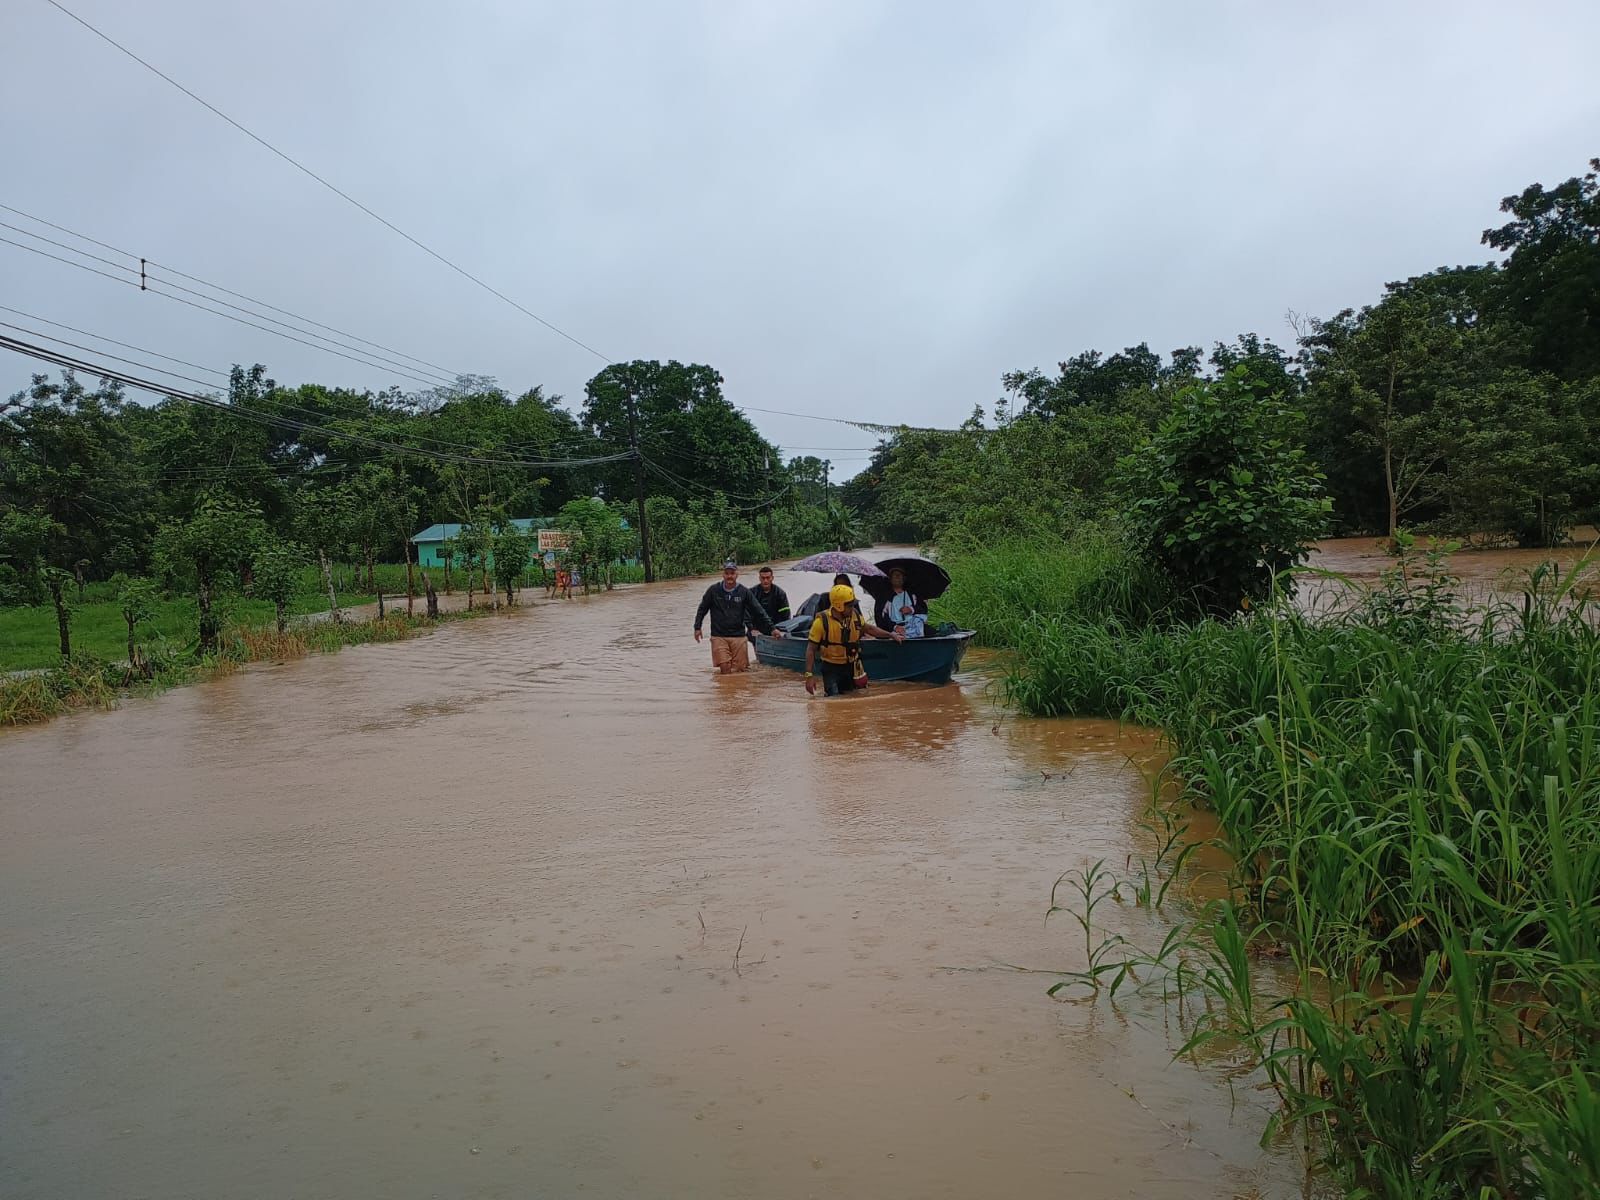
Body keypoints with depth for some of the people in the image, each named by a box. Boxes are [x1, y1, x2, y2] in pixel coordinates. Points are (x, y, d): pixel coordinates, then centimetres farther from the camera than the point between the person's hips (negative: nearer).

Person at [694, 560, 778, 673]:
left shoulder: (744, 592, 2)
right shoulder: (714, 590, 1)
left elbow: (758, 611, 6)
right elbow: (702, 609, 13)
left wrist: (771, 629, 4)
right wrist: (697, 628, 9)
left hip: (739, 637, 1)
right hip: (719, 637, -1)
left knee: (741, 669, -1)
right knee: (725, 669, -13)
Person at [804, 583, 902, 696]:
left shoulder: (855, 615, -2)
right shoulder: (822, 621, -17)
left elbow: (868, 628, 20)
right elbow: (811, 649, -13)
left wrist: (890, 635, 14)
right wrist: (809, 675, -18)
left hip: (851, 667, 5)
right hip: (831, 669, -5)